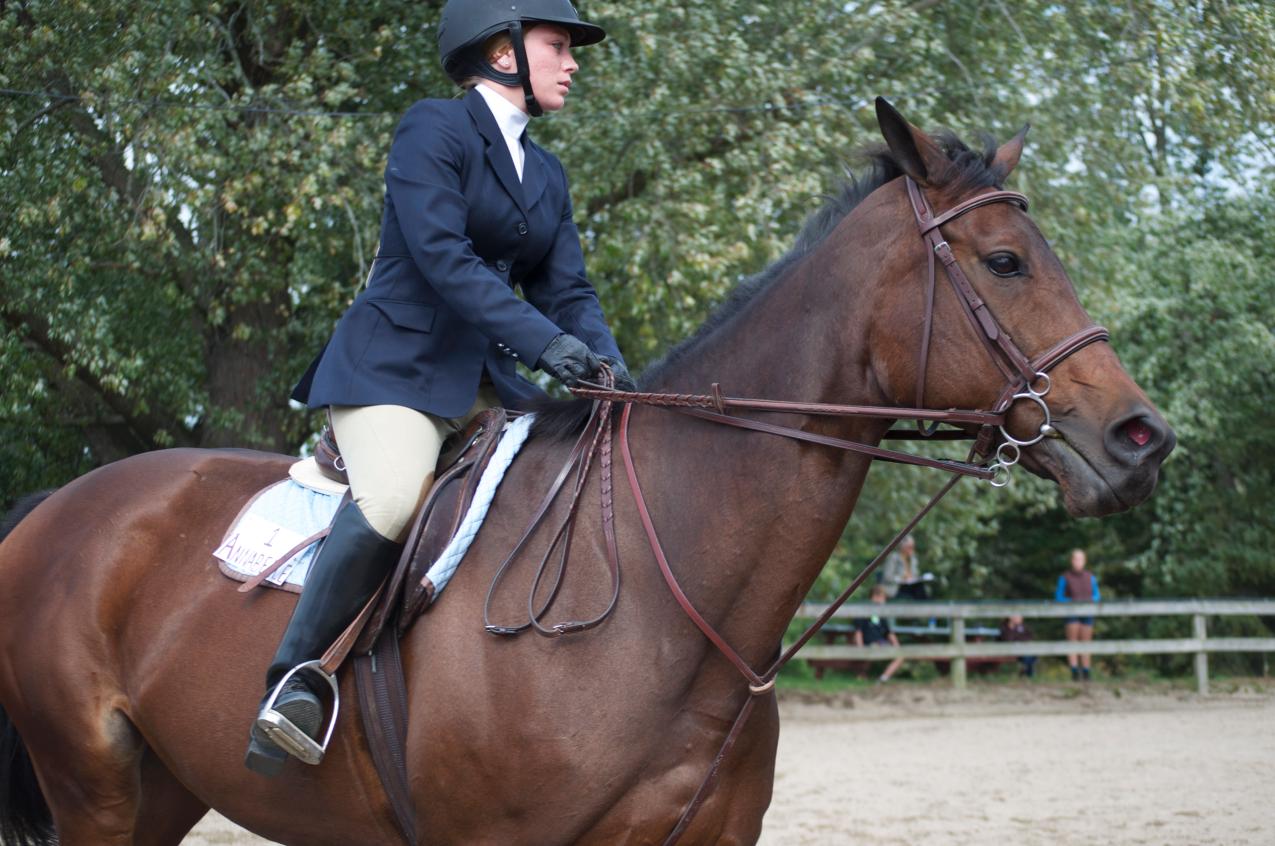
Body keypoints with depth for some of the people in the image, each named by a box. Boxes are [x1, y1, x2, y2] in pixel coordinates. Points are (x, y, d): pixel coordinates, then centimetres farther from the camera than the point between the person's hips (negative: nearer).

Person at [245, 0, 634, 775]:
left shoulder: (547, 175, 19)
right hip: (395, 364, -8)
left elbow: (568, 290, 12)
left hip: (487, 381, 8)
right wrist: (545, 340, -27)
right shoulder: (435, 129, -6)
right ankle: (292, 683, -23)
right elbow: (441, 255, -18)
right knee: (393, 498, -34)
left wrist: (605, 360, -10)